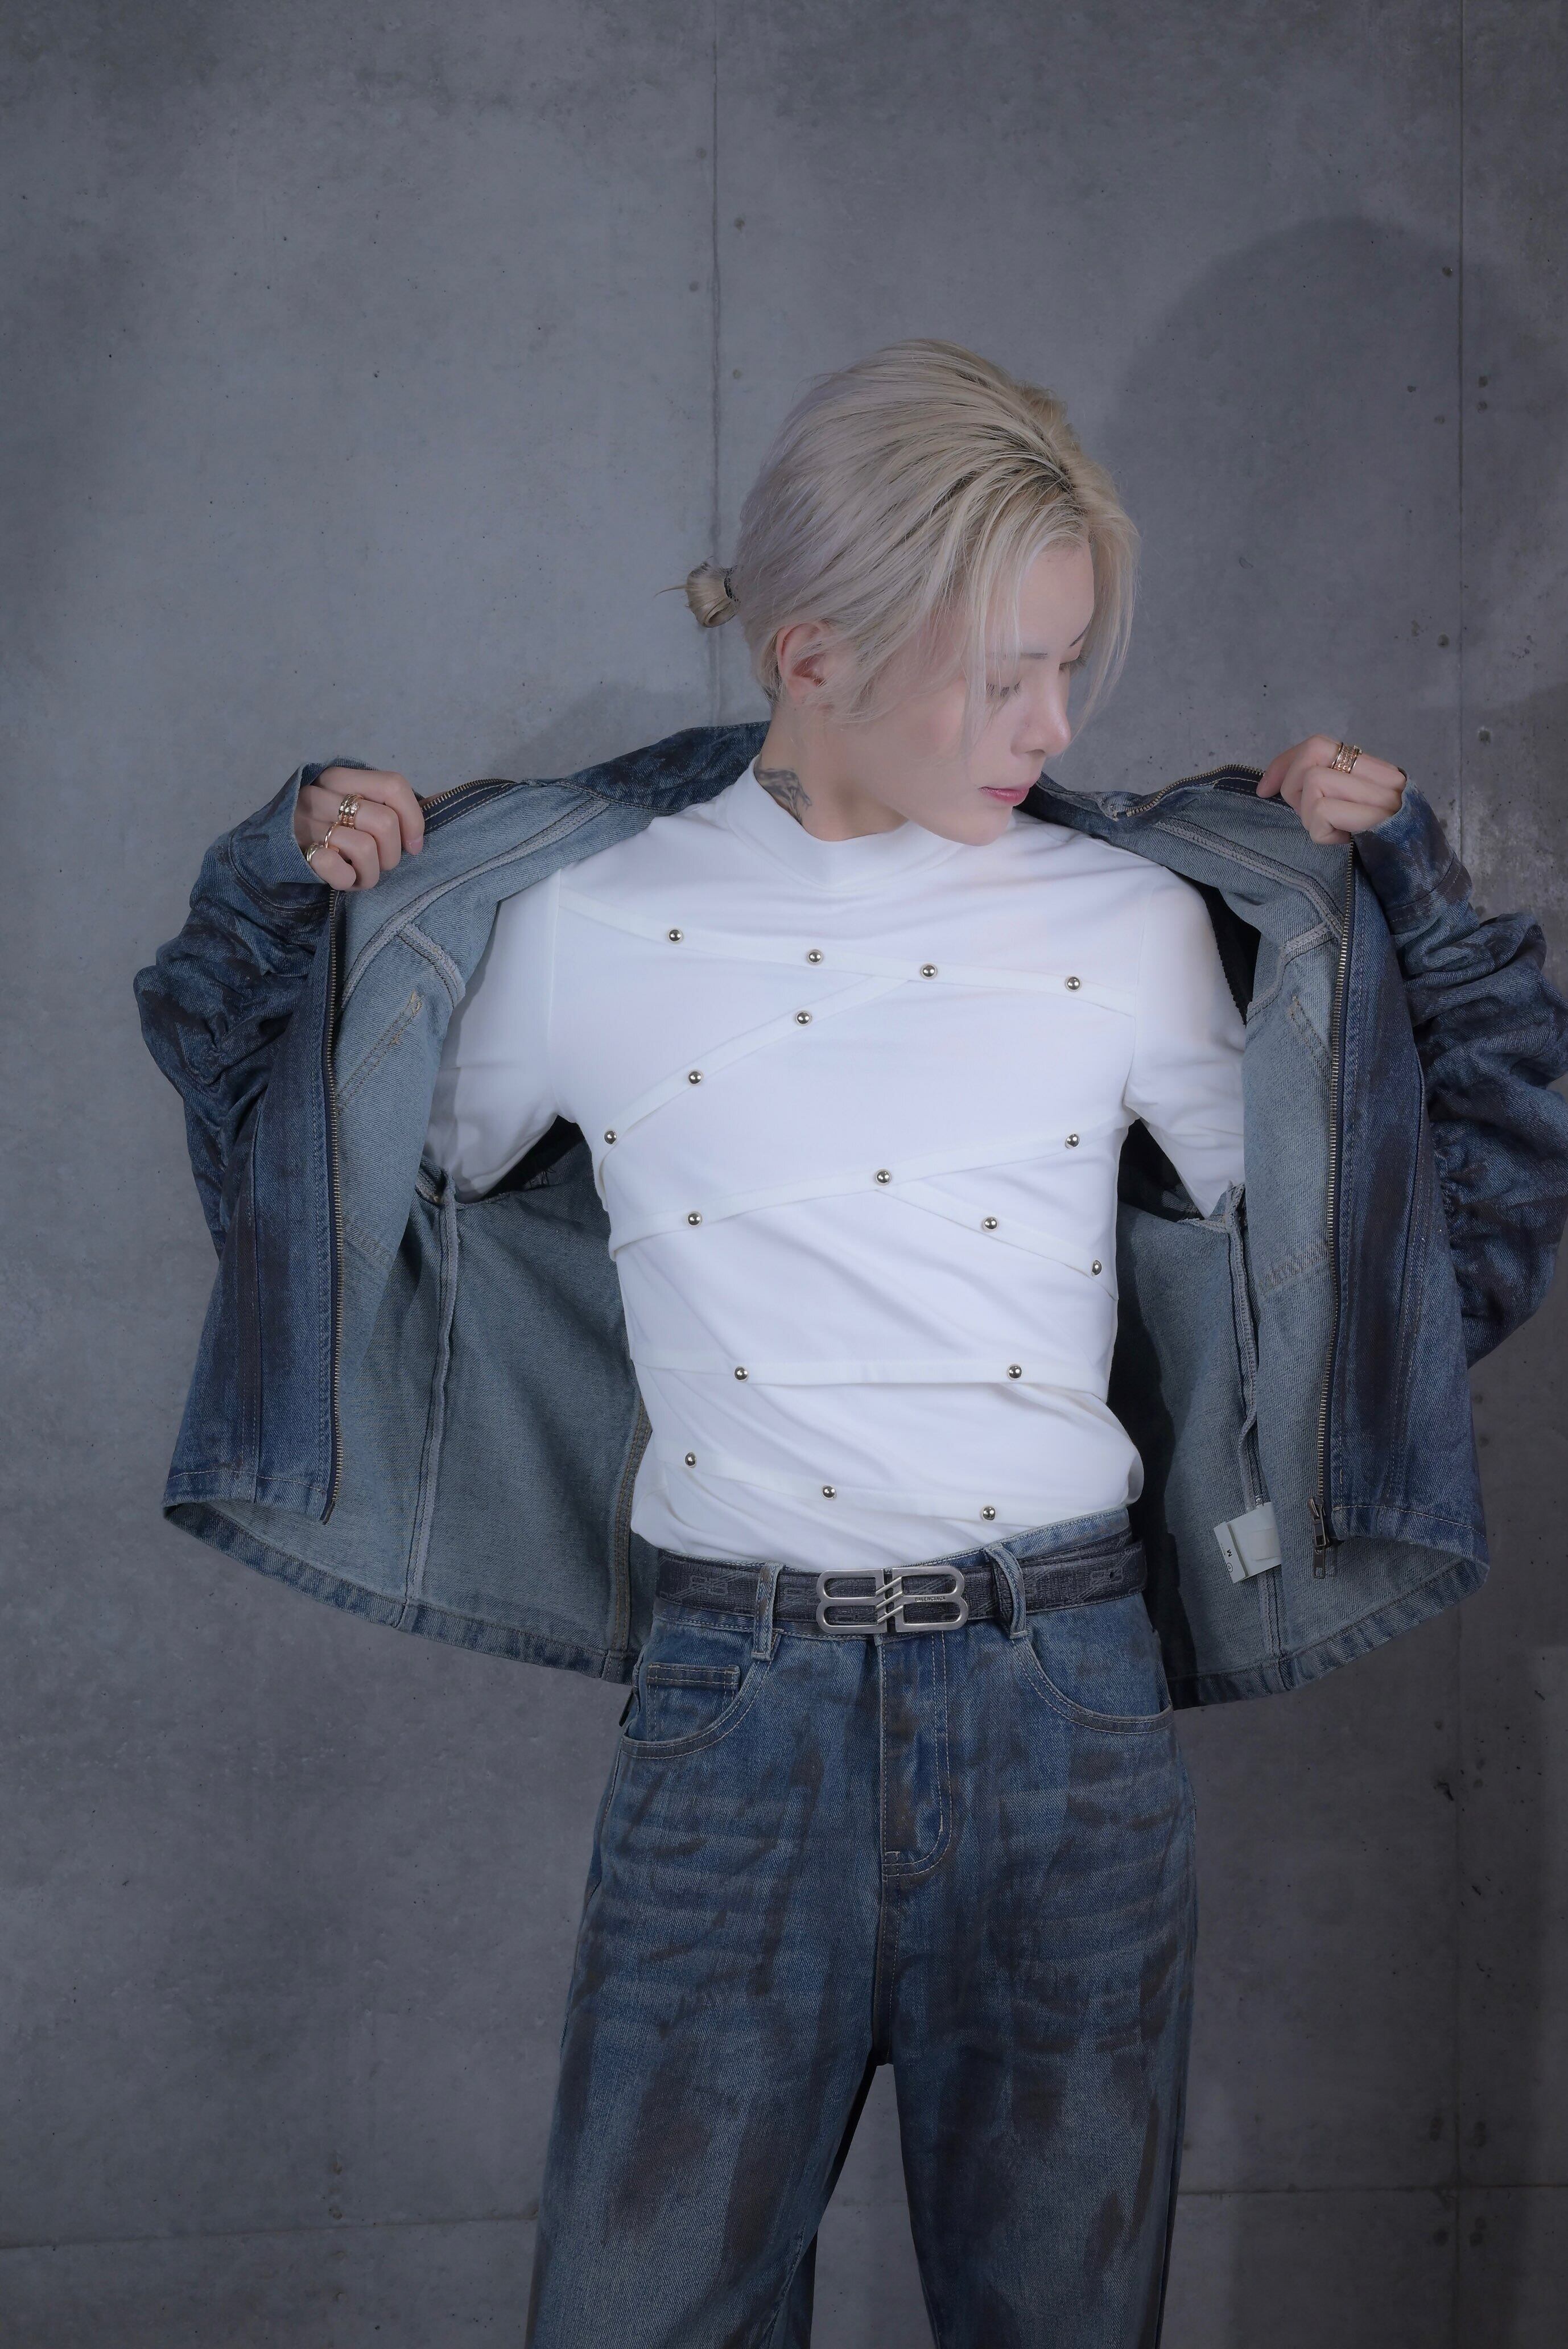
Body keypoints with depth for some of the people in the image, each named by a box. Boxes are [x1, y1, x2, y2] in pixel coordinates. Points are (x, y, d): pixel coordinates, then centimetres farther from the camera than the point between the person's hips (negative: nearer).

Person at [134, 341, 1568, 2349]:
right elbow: (376, 1178, 17)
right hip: (725, 1725, -1)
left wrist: (1391, 888, 4)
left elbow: (1372, 1227, 11)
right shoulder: (583, 925, -1)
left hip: (1065, 1720, 1)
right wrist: (299, 900, 4)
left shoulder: (1140, 927, 0)